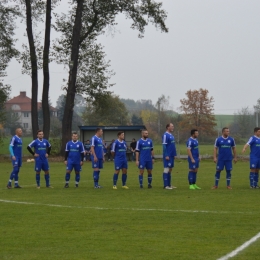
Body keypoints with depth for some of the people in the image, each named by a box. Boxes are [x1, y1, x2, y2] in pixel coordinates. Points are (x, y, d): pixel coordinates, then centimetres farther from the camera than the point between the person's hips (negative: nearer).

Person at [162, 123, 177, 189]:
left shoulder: (171, 135, 15)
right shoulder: (165, 135, -12)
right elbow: (164, 146, -17)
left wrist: (174, 154, 16)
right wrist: (166, 156, -21)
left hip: (171, 156, 9)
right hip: (167, 156, -9)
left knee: (170, 169, 11)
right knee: (166, 169, -6)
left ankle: (169, 184, 15)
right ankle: (166, 185, -5)